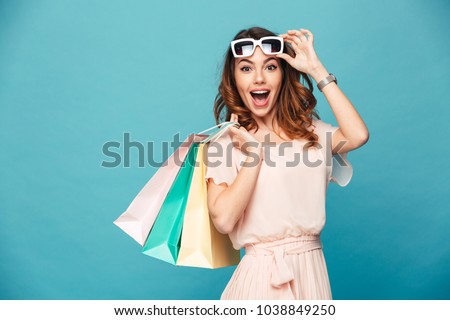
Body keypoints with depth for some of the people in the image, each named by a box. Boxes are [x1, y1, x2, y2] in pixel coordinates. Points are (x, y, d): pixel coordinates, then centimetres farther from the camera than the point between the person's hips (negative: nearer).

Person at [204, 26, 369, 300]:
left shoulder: (310, 130, 5)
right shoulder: (225, 142, -5)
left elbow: (358, 136, -16)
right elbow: (223, 220, -17)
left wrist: (317, 70, -8)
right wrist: (254, 151, -15)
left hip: (312, 269, 4)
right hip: (260, 273, -3)